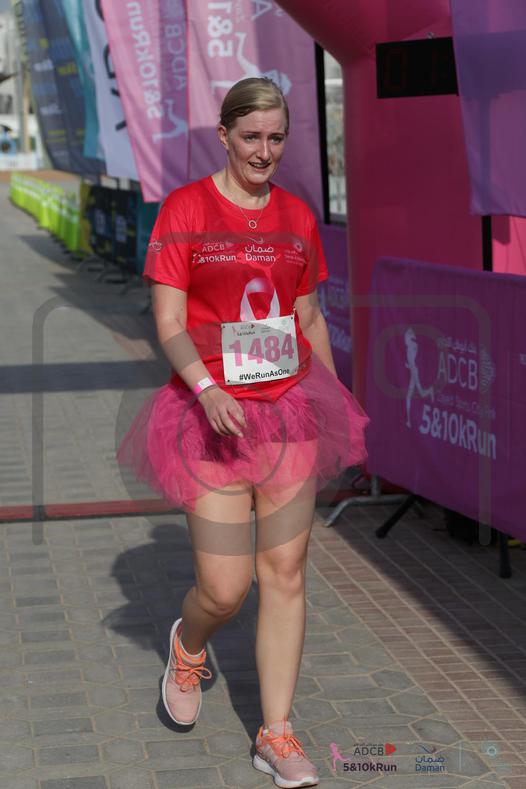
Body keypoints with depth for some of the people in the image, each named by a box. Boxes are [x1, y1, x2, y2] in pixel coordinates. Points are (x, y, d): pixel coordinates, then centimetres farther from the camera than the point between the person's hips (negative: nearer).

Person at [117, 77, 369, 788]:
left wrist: (336, 404, 15)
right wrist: (207, 390, -25)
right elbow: (169, 322, -9)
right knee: (225, 589, -3)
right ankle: (188, 645, 35)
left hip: (290, 411, 4)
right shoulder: (185, 208, -5)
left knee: (286, 575, 4)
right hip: (213, 416, -4)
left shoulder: (297, 217, 7)